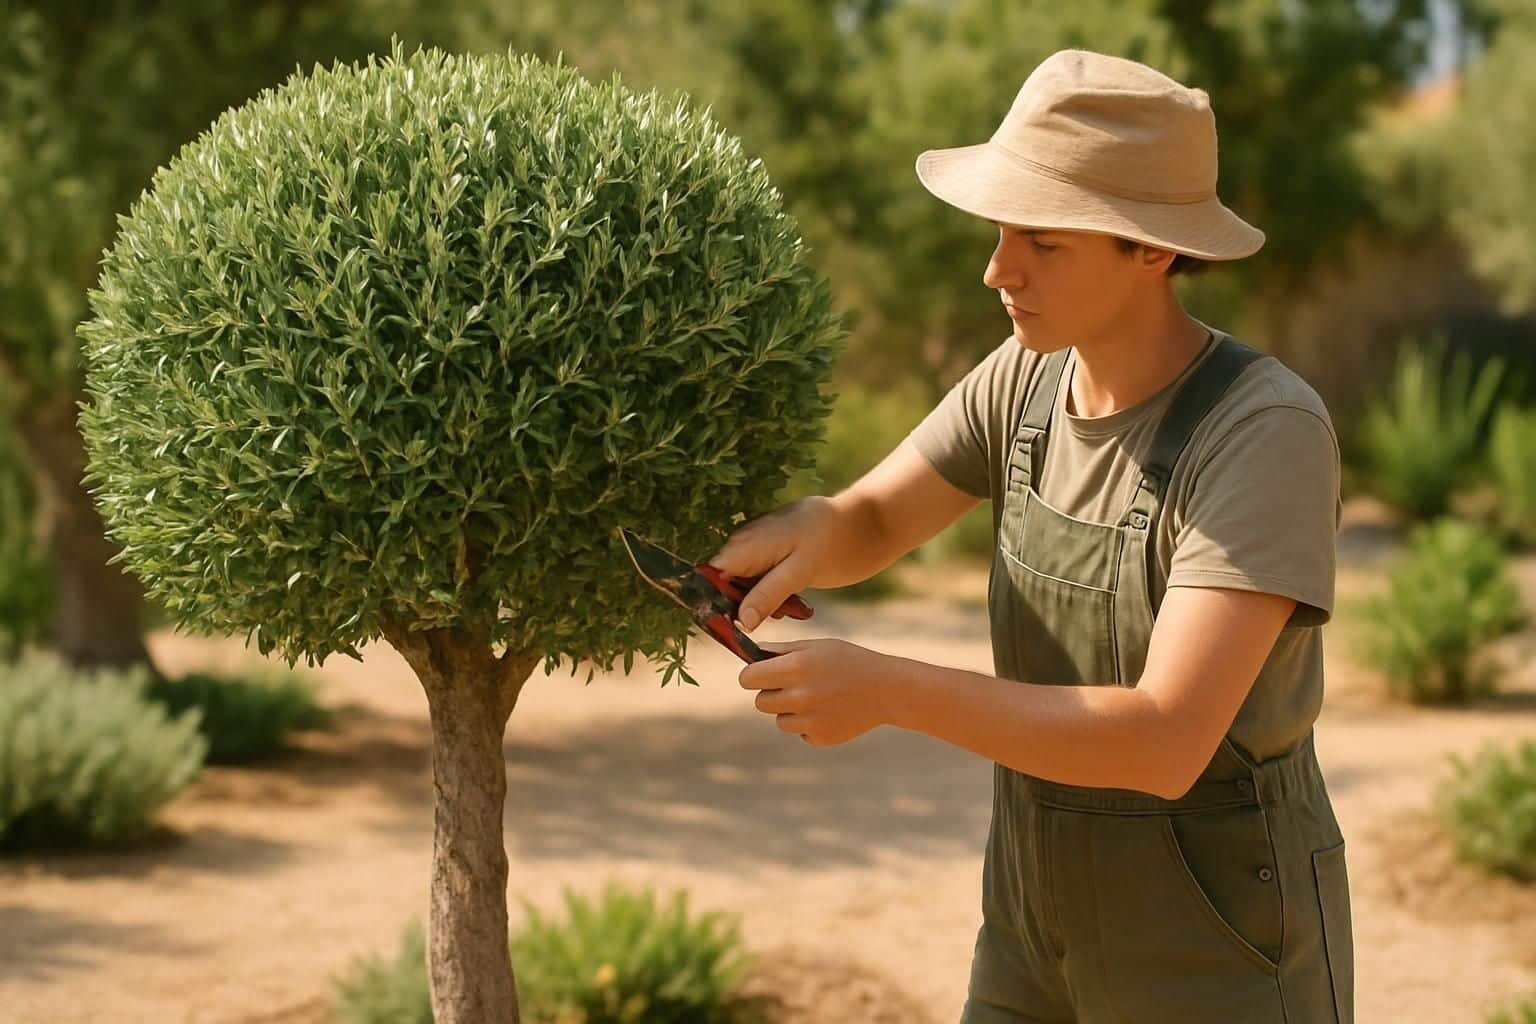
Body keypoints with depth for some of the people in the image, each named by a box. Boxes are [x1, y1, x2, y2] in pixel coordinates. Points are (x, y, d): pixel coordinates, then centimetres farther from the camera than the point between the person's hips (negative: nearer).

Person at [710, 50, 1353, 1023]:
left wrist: (887, 689, -35)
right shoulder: (1034, 374, -2)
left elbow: (1166, 744, -34)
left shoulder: (1270, 434, -27)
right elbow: (864, 533, 4)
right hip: (1064, 922, 7)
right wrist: (803, 529, -22)